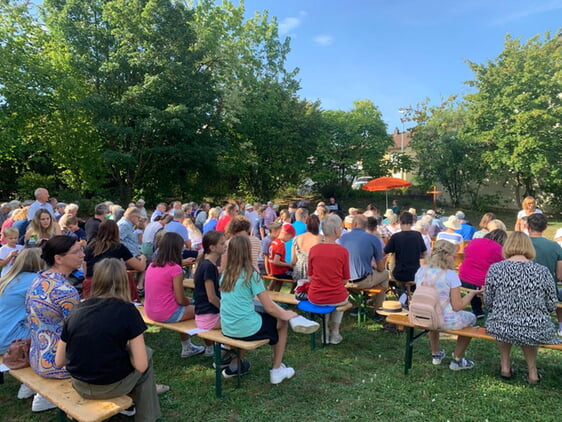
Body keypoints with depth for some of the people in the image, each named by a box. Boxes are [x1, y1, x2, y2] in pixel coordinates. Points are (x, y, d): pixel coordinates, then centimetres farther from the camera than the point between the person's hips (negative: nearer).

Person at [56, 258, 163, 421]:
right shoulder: (127, 310, -14)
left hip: (79, 385, 5)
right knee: (146, 354, 23)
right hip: (110, 387, -5)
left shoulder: (77, 310, -1)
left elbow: (59, 361, 5)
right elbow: (140, 365, -14)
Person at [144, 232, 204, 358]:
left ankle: (187, 348, 40)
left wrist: (187, 301, 12)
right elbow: (180, 300, -15)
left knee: (187, 307, 29)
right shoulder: (175, 269, -19)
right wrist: (190, 302, 7)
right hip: (167, 314, -8)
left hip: (150, 312, 8)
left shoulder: (152, 265, 3)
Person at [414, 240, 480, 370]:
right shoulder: (450, 275, -20)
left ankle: (435, 355, 51)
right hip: (446, 321, -5)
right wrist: (472, 293, -2)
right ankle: (457, 360, 34)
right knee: (471, 318, 26)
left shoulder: (421, 271, -5)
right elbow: (457, 306, -16)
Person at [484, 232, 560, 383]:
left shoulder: (495, 269, -8)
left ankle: (505, 366, 35)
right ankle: (532, 371, 36)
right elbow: (552, 305, 1)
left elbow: (488, 302, -1)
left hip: (501, 330, 0)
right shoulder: (543, 271, -7)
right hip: (537, 333, 1)